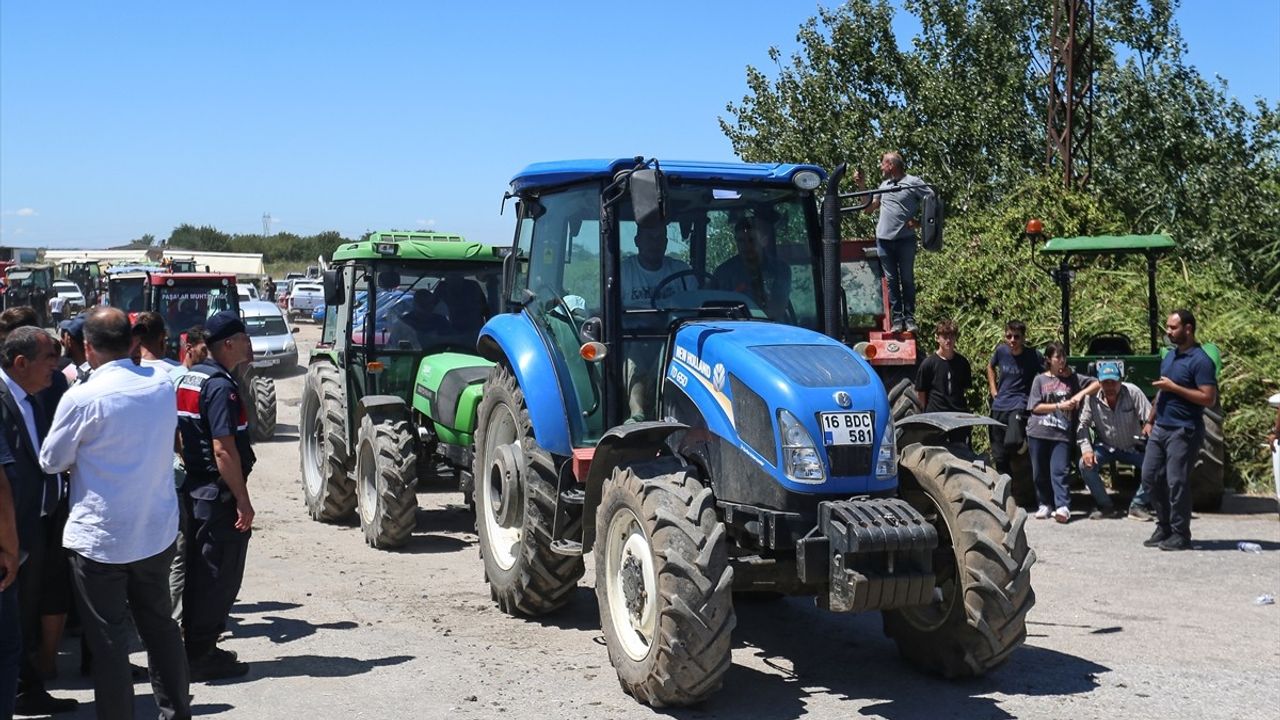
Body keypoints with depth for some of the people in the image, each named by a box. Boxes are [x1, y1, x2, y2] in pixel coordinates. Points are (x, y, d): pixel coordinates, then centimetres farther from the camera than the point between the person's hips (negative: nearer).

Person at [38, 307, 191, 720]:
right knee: (160, 625, 18)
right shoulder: (162, 386, -2)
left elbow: (51, 461, -5)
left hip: (100, 539, -5)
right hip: (158, 531, 5)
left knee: (109, 640, 5)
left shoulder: (83, 398, -18)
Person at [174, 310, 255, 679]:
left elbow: (181, 437, 17)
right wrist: (243, 501, -21)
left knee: (198, 572, 17)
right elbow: (224, 449, -24)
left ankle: (196, 648, 26)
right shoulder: (221, 386, -19)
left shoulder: (188, 378, 10)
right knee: (220, 576, 0)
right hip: (219, 496, -10)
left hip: (193, 491, 10)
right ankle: (202, 657, 7)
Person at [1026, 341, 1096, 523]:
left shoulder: (1073, 378, 10)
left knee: (1058, 471, -12)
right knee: (1040, 472, 6)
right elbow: (1035, 407, 1)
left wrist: (1081, 394, -6)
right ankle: (1044, 504, 19)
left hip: (1062, 433, -1)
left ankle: (1063, 507, -19)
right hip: (1038, 433, 1)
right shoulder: (1040, 379, 8)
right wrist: (1060, 406, -9)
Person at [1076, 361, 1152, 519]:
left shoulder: (1132, 392, -20)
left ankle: (1137, 506, -5)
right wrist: (1086, 449, -23)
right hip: (1105, 447, 0)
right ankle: (1105, 506, -6)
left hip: (1132, 447, 0)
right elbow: (1083, 424, -9)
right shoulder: (1092, 397, -16)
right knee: (1085, 464, -25)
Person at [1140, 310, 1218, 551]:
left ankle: (1180, 535, 3)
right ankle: (1164, 527, 21)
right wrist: (1150, 420, 20)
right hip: (1160, 428, 9)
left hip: (1184, 431, -9)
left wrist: (1174, 387, -19)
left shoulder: (1200, 361, -12)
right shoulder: (1169, 357, 15)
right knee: (1150, 477, 9)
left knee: (1176, 482, -7)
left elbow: (1208, 398, -19)